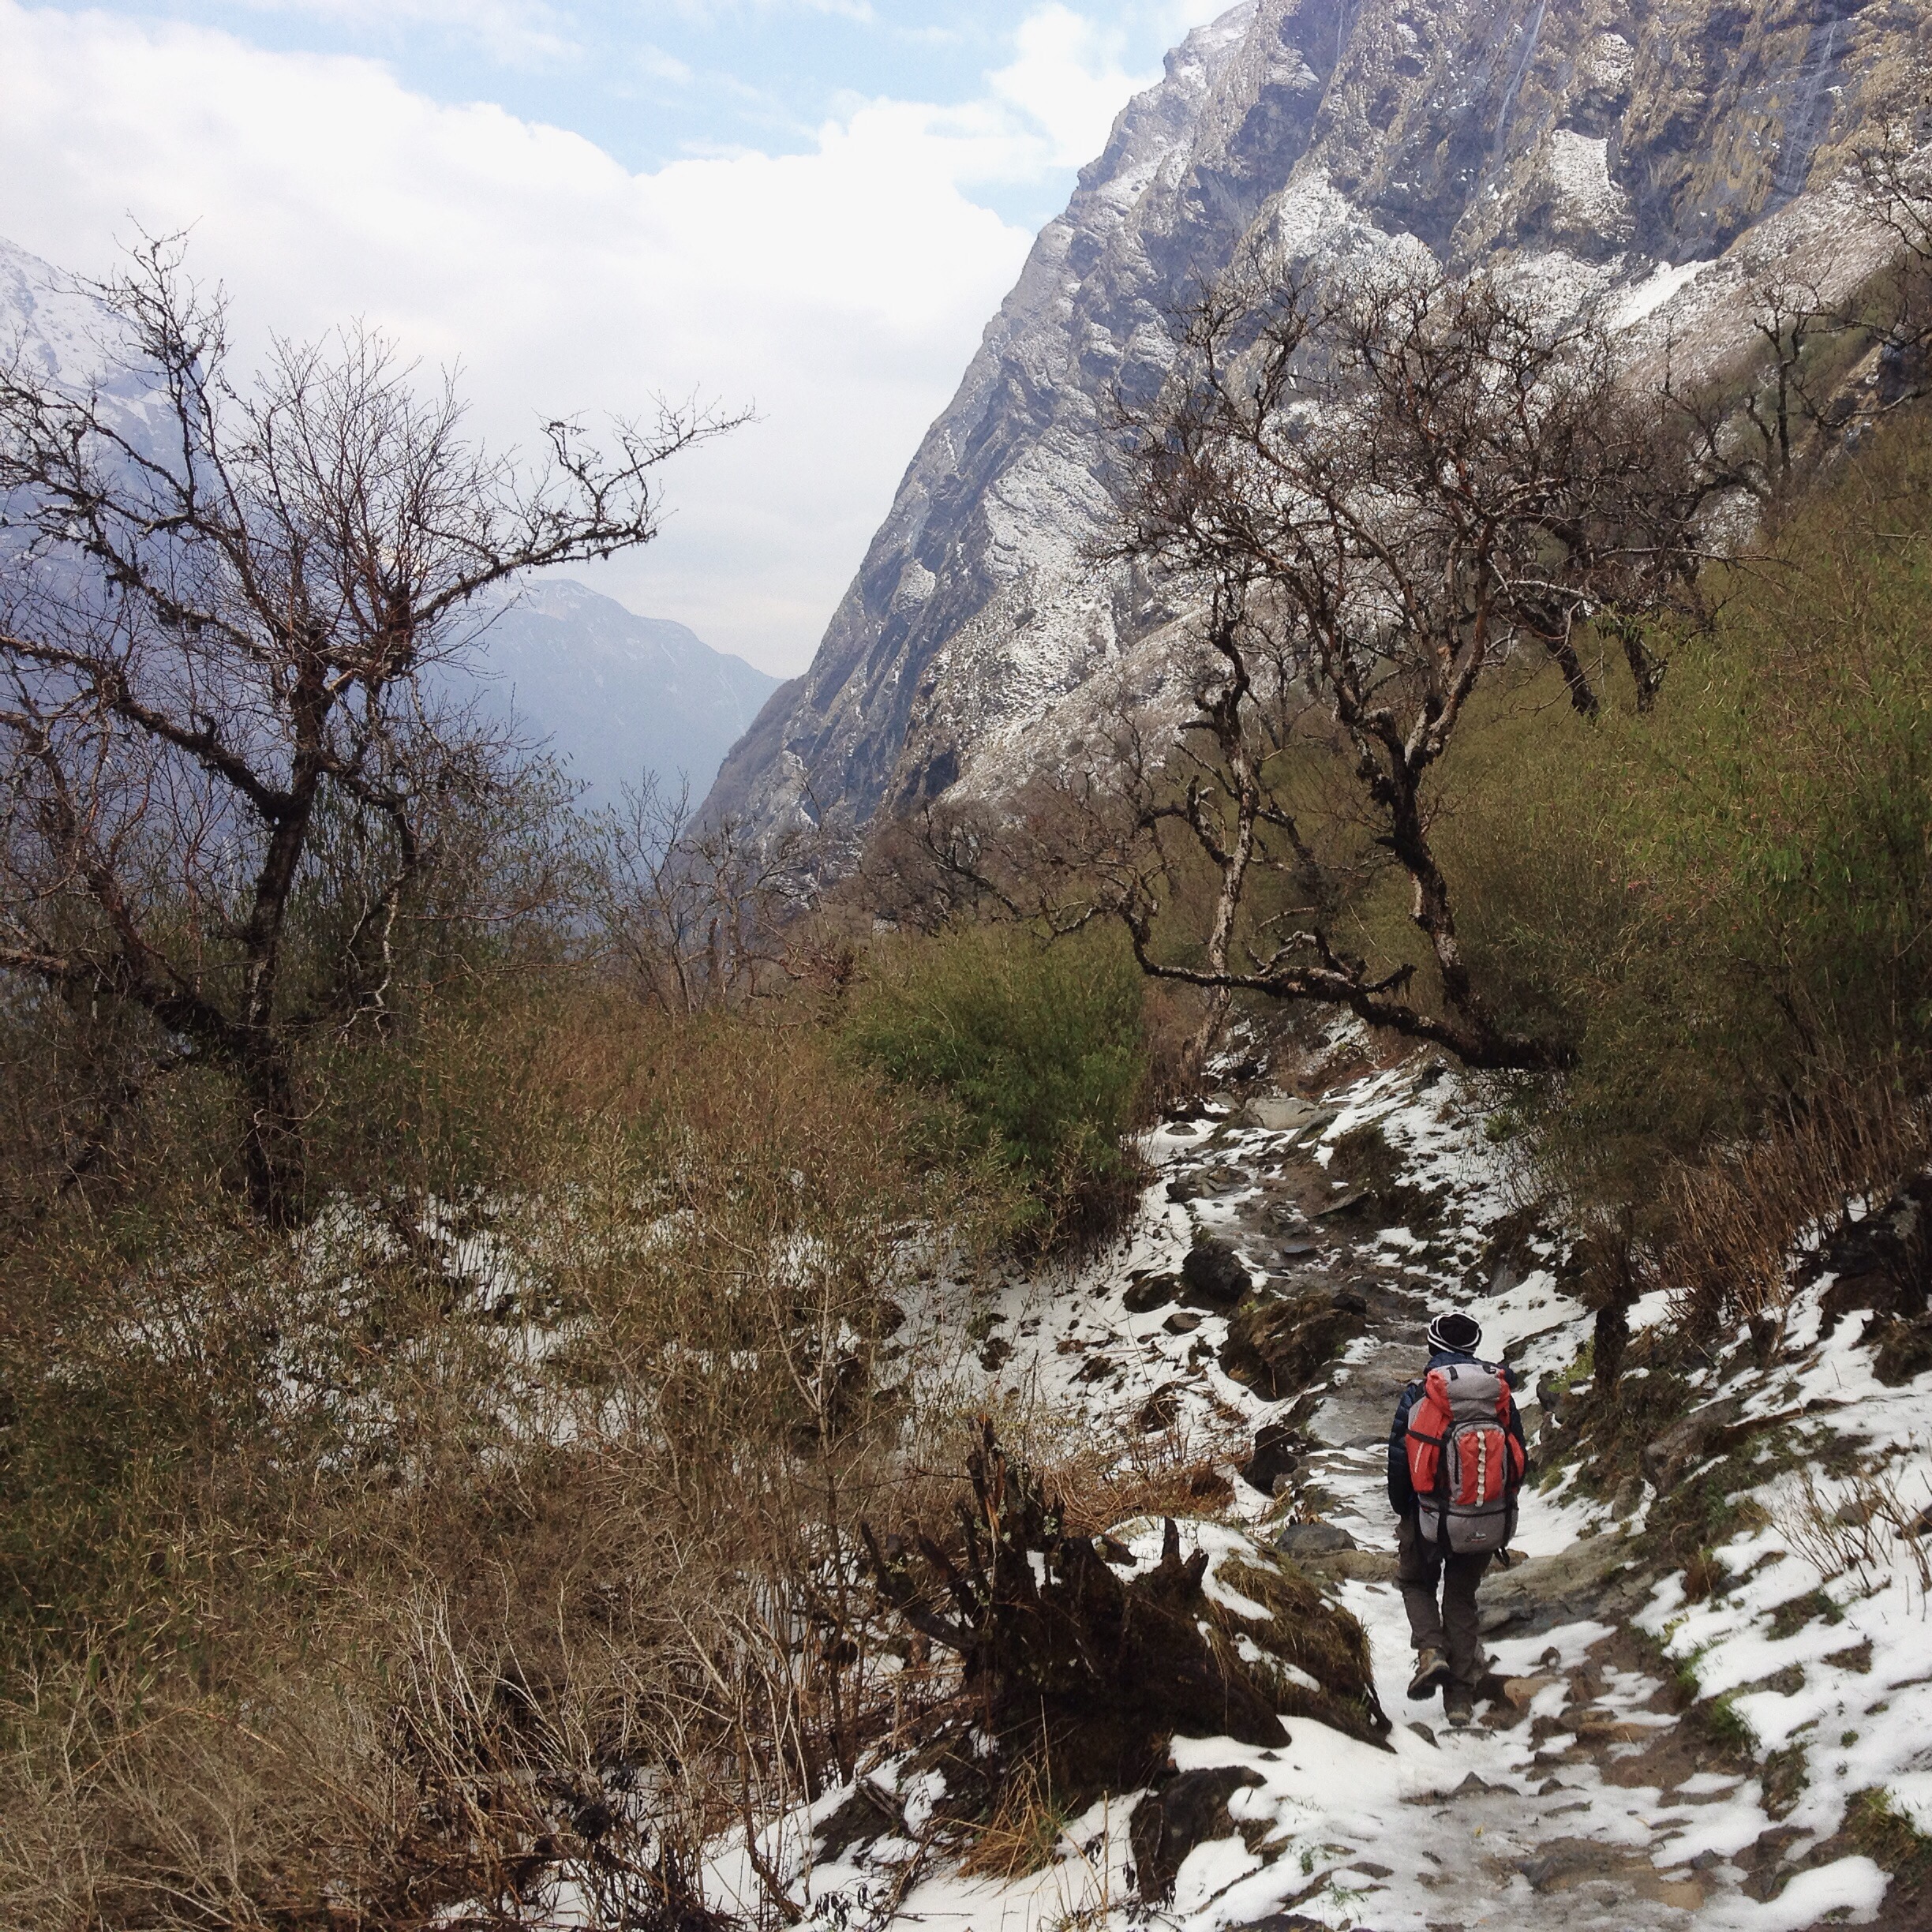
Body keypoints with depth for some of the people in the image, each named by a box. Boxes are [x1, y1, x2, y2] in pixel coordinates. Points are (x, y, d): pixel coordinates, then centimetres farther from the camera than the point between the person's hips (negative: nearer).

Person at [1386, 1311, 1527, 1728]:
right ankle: (1461, 1697, 12)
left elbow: (1398, 1460, -4)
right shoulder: (1501, 1392, 1)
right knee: (1462, 1598, 17)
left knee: (1417, 1583, 22)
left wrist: (1402, 1513, 11)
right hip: (1489, 1522, 3)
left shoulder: (1417, 1395, -7)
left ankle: (1431, 1651, -3)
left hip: (1432, 1517, -2)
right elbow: (1520, 1458, 6)